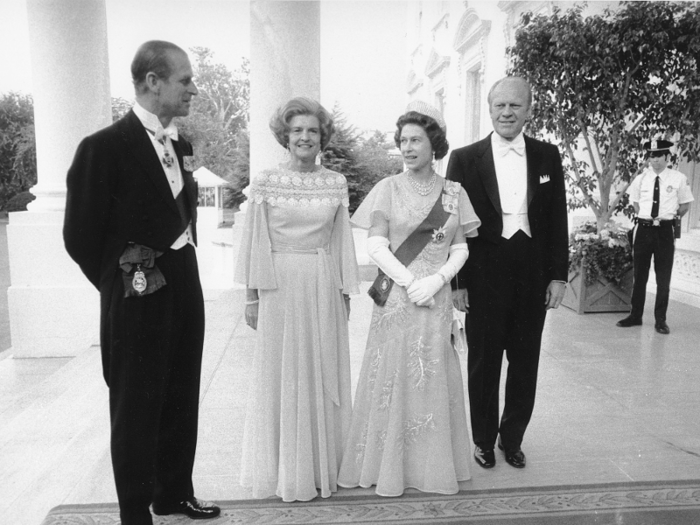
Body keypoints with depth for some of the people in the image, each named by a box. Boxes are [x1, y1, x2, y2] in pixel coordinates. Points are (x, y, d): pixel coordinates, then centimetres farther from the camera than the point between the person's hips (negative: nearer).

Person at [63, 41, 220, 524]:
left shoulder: (180, 144, 8)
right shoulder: (105, 147, -13)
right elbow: (81, 235, -9)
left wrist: (182, 274, 10)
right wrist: (123, 283, 0)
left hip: (185, 292, 7)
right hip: (139, 300, -7)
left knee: (182, 402, 17)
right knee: (136, 410, 8)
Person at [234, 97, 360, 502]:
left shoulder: (337, 183, 5)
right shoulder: (266, 182, -1)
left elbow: (342, 241, 8)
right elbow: (255, 241, 0)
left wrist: (346, 293, 7)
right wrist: (252, 295, -2)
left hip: (324, 287, 2)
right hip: (280, 286, -2)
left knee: (325, 375, 9)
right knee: (282, 376, 6)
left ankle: (323, 466, 26)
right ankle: (286, 471, 22)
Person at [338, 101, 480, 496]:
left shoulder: (453, 192, 6)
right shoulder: (388, 188, 1)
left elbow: (461, 248, 5)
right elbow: (376, 247, -5)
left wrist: (437, 280, -12)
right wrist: (409, 281, -14)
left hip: (437, 299, 2)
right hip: (395, 297, -2)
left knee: (434, 378, 9)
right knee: (394, 376, 3)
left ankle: (433, 464, 25)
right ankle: (389, 467, 19)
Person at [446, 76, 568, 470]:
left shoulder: (548, 156, 6)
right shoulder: (465, 158, -2)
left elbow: (558, 219, 7)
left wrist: (559, 274, 1)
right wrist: (457, 282, -7)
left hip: (533, 276, 3)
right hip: (484, 278, -2)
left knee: (525, 363, 12)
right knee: (484, 363, 10)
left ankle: (512, 438, 31)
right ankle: (484, 440, 28)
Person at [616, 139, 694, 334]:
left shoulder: (679, 179, -3)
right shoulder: (641, 178, 2)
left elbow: (685, 205, 9)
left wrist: (671, 217, 2)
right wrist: (644, 217, 8)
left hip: (665, 230, -2)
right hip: (643, 229, 2)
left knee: (663, 278, 5)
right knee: (639, 275, 8)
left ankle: (660, 320, 15)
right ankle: (635, 315, 19)